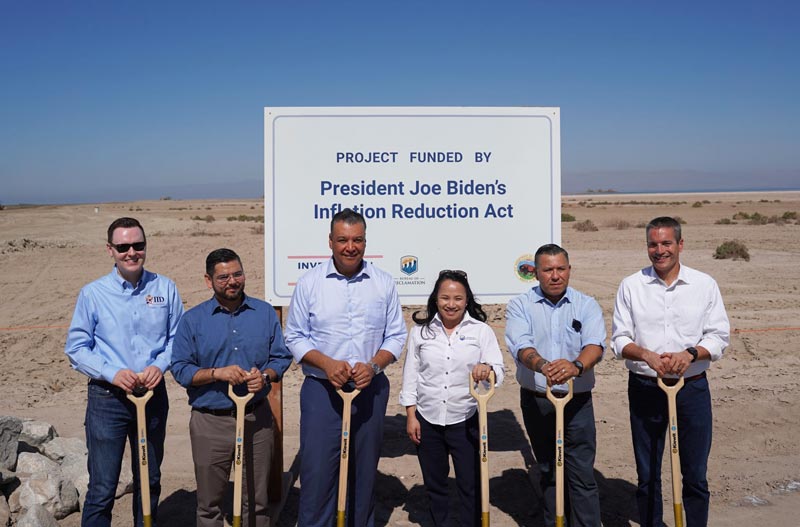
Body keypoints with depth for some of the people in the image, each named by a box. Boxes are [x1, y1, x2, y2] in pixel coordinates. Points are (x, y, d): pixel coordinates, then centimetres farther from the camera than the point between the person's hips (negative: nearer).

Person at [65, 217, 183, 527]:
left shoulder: (165, 288, 0)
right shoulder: (92, 294, -5)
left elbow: (177, 337, 5)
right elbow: (76, 348, -3)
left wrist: (160, 365, -13)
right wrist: (113, 373, -17)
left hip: (154, 396, 2)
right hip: (107, 397, -2)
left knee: (149, 481, 17)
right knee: (102, 487, 1)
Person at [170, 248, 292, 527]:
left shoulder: (265, 313, 4)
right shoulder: (193, 320, -1)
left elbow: (282, 357, 5)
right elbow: (180, 369, -4)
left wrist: (266, 375, -15)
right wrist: (217, 373, -19)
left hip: (256, 418, 1)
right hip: (210, 422, -1)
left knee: (256, 500, 12)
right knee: (209, 503, 12)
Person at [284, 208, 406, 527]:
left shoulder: (384, 283, 2)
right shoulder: (309, 283, -2)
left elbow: (396, 336, 5)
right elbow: (295, 336, 1)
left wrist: (373, 365, -13)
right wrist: (326, 363, -16)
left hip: (370, 390, 2)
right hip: (322, 390, -1)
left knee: (364, 471, 13)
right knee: (317, 471, 0)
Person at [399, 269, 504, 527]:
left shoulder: (481, 330, -2)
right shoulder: (421, 331, 2)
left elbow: (498, 372, -8)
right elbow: (410, 375, 5)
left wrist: (487, 369, -31)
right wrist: (411, 415, 0)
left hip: (466, 420, -2)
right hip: (427, 420, 2)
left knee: (471, 484, 6)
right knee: (434, 484, 16)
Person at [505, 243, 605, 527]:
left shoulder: (587, 305, 0)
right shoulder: (520, 305, -2)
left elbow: (595, 344, -17)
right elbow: (520, 345, -18)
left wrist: (576, 366, -39)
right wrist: (541, 365, -40)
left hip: (577, 400, -1)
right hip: (535, 400, 1)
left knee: (582, 475, -1)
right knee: (548, 472, 16)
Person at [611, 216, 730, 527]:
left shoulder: (704, 285, 2)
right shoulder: (631, 286, 1)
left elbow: (719, 336, 1)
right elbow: (620, 338, 0)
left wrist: (690, 354, -18)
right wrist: (647, 355, -19)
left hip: (692, 387, 0)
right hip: (645, 388, 0)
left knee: (695, 474, 7)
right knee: (647, 474, 11)